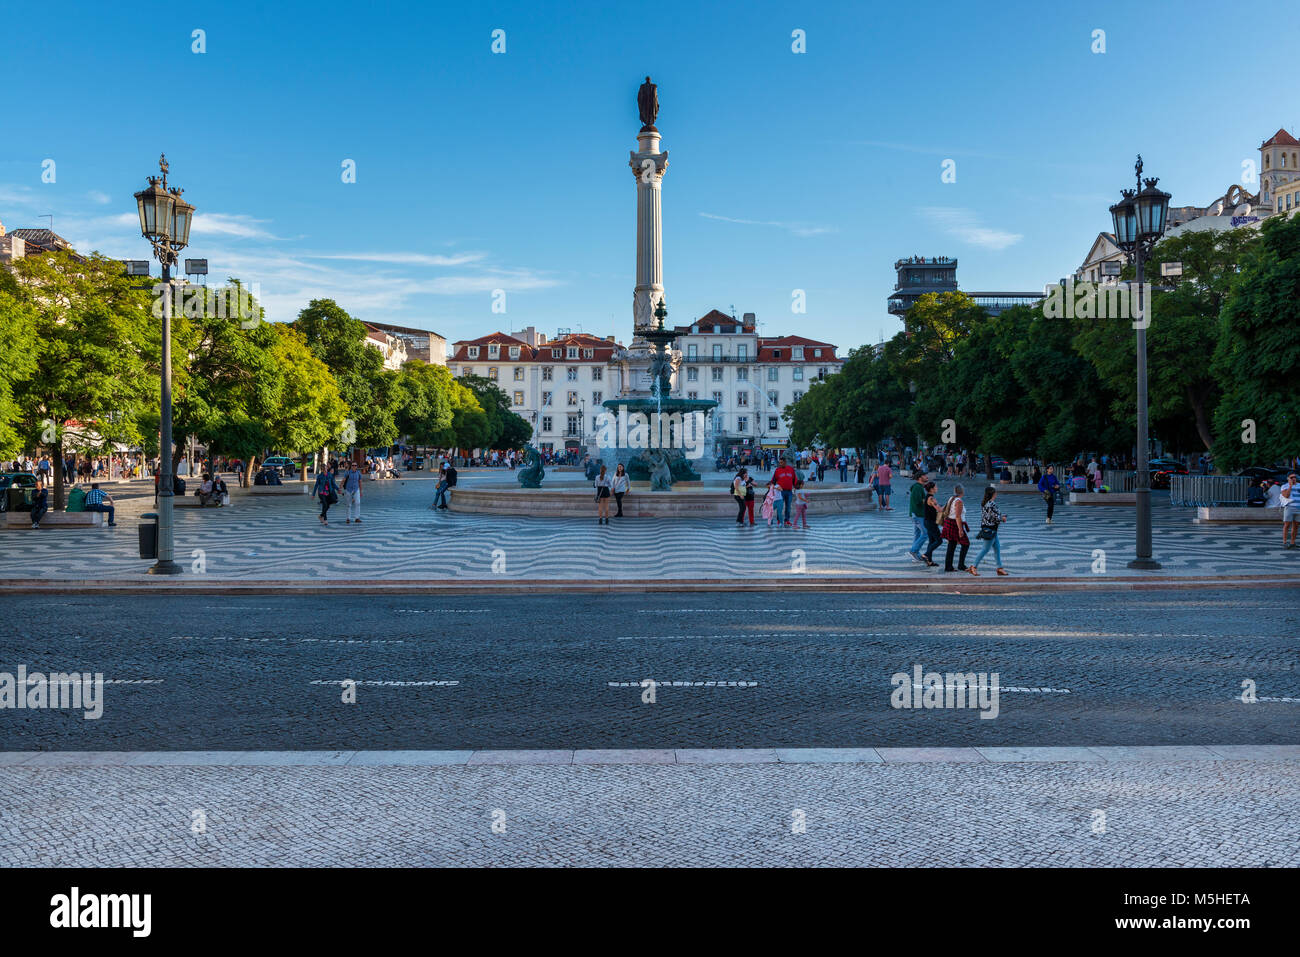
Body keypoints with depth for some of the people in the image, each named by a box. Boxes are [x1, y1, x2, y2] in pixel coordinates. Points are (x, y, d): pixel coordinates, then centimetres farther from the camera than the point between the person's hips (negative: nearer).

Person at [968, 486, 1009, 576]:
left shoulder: (983, 503, 7)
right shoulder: (992, 504, -21)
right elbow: (997, 518, -21)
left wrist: (1001, 516, 12)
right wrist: (1002, 518, 1)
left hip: (985, 528, 9)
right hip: (991, 530, -9)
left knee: (997, 548, 15)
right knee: (985, 549, -1)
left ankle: (1000, 567, 20)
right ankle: (973, 567, 1)